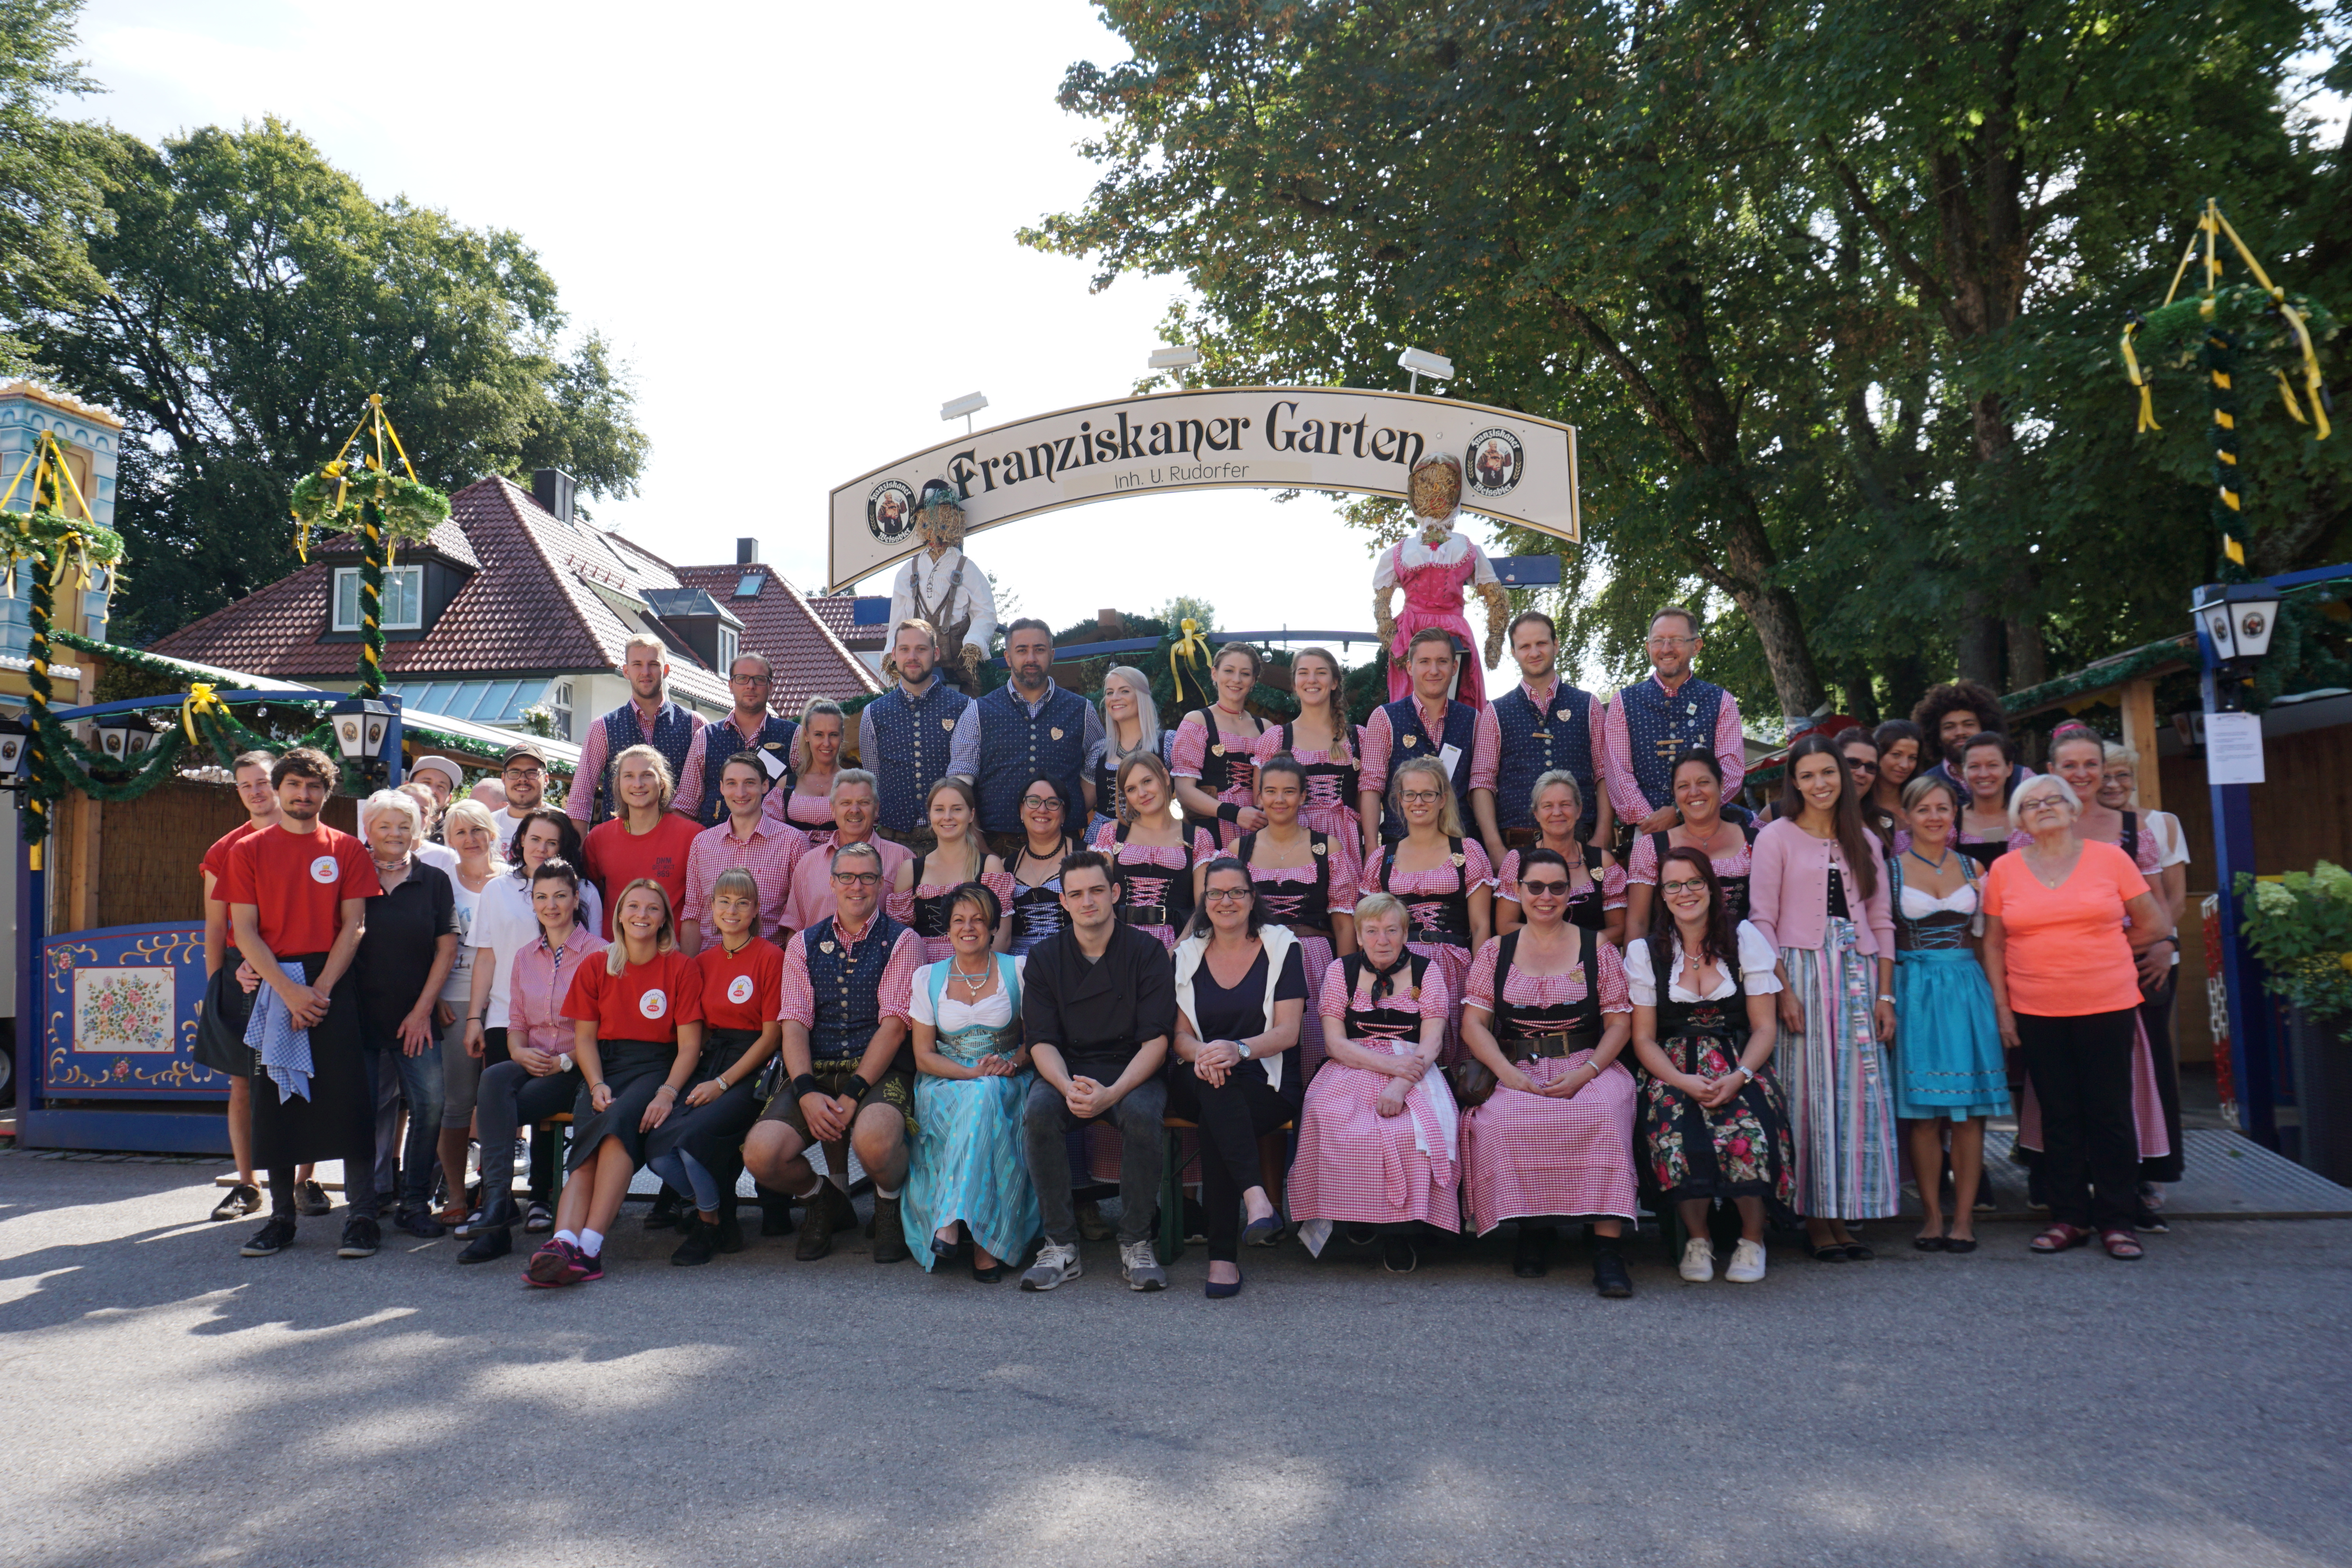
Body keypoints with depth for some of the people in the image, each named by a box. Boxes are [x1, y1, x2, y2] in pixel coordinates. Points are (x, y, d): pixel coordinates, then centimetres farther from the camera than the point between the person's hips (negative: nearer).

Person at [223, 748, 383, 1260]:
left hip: (332, 984, -1)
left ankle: (363, 1217, -2)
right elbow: (245, 931, 1)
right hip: (271, 985, 1)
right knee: (276, 1100, 4)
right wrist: (289, 991, -11)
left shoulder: (346, 849, 7)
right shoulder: (249, 850, 8)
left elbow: (353, 925, 1)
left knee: (348, 1098, -5)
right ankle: (281, 1217, 13)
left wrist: (321, 988, -11)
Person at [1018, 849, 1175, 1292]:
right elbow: (1042, 1042, -1)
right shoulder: (1044, 958, 5)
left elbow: (1155, 1040, -8)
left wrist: (1112, 1093, -24)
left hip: (1132, 1073, -2)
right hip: (1066, 1072, 2)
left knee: (1141, 1114, -34)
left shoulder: (1147, 952, -1)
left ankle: (1136, 1244, -17)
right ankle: (1061, 1247, -19)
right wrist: (1069, 1088, -23)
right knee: (1038, 1111, -30)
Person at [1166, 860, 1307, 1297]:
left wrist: (1239, 1049, -26)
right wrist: (1200, 1054, -19)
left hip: (1268, 1084, -2)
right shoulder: (1187, 954, 13)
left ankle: (1224, 1255, -34)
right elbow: (1180, 1034, 7)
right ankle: (1256, 1197, -49)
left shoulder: (1281, 946, 4)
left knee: (1216, 1117, -34)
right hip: (1197, 1084, 2)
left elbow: (1287, 1032, -6)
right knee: (1213, 1082, -36)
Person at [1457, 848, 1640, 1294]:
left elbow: (1619, 1024, 6)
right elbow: (1474, 1024, 7)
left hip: (1590, 1068, 0)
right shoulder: (1495, 952, 13)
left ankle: (1608, 1249, -31)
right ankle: (1533, 1231, -14)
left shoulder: (1598, 949, 11)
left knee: (1604, 1115, -35)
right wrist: (1509, 1074, -11)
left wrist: (1584, 1073, -11)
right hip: (1517, 1071, 1)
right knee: (1502, 1122, -33)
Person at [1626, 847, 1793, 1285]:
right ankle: (1697, 1237, -3)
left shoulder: (1745, 938, 5)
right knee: (1679, 1139, -31)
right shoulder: (1644, 951, 5)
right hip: (1673, 1069, 0)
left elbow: (1766, 1027, 2)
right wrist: (1685, 1083, -16)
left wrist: (1739, 1077, -16)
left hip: (1739, 1066, 0)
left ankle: (1752, 1238, -2)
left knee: (1749, 1136, -31)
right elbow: (1643, 1038, 2)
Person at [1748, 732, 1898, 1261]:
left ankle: (1843, 1214, 11)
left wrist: (1885, 994, 5)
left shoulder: (1865, 841, 15)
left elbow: (1881, 923, 13)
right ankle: (1815, 1221, 3)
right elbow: (1762, 920, -5)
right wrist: (1782, 990, -14)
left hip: (1857, 975, 4)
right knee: (1808, 1093, -4)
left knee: (1857, 1093, 2)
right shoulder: (1777, 836, 1)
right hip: (1802, 972, -4)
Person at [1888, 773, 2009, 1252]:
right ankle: (1931, 1215, 8)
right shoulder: (1891, 870, 2)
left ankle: (1964, 1217, 6)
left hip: (1967, 989, 2)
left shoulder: (1972, 868, 11)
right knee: (1922, 1111, -1)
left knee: (1969, 1110, 0)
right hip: (1915, 991, -2)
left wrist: (1995, 996, 5)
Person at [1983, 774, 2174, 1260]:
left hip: (2108, 1006, -1)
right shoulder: (2004, 870, 5)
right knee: (2059, 1116, 7)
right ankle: (2069, 1218, 16)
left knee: (2111, 1114, 1)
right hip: (2036, 1013, 1)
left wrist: (2098, 951, 6)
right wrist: (2002, 1008, 1)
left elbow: (2156, 926, 5)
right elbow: (1994, 944, 7)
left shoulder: (2109, 858, 2)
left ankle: (2117, 1220, 12)